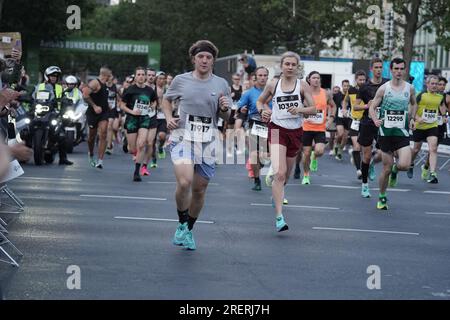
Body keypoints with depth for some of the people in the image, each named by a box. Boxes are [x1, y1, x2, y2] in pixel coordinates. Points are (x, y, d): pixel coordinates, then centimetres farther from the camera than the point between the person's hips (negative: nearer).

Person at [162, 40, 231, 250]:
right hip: (183, 138, -2)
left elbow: (226, 117, 14)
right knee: (184, 182, -23)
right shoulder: (181, 80, 3)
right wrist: (169, 117, 1)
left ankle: (188, 230, 28)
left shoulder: (221, 84, 6)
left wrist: (225, 109, -9)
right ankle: (182, 224, 0)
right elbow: (166, 99, 19)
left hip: (208, 141, 2)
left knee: (199, 189, 7)